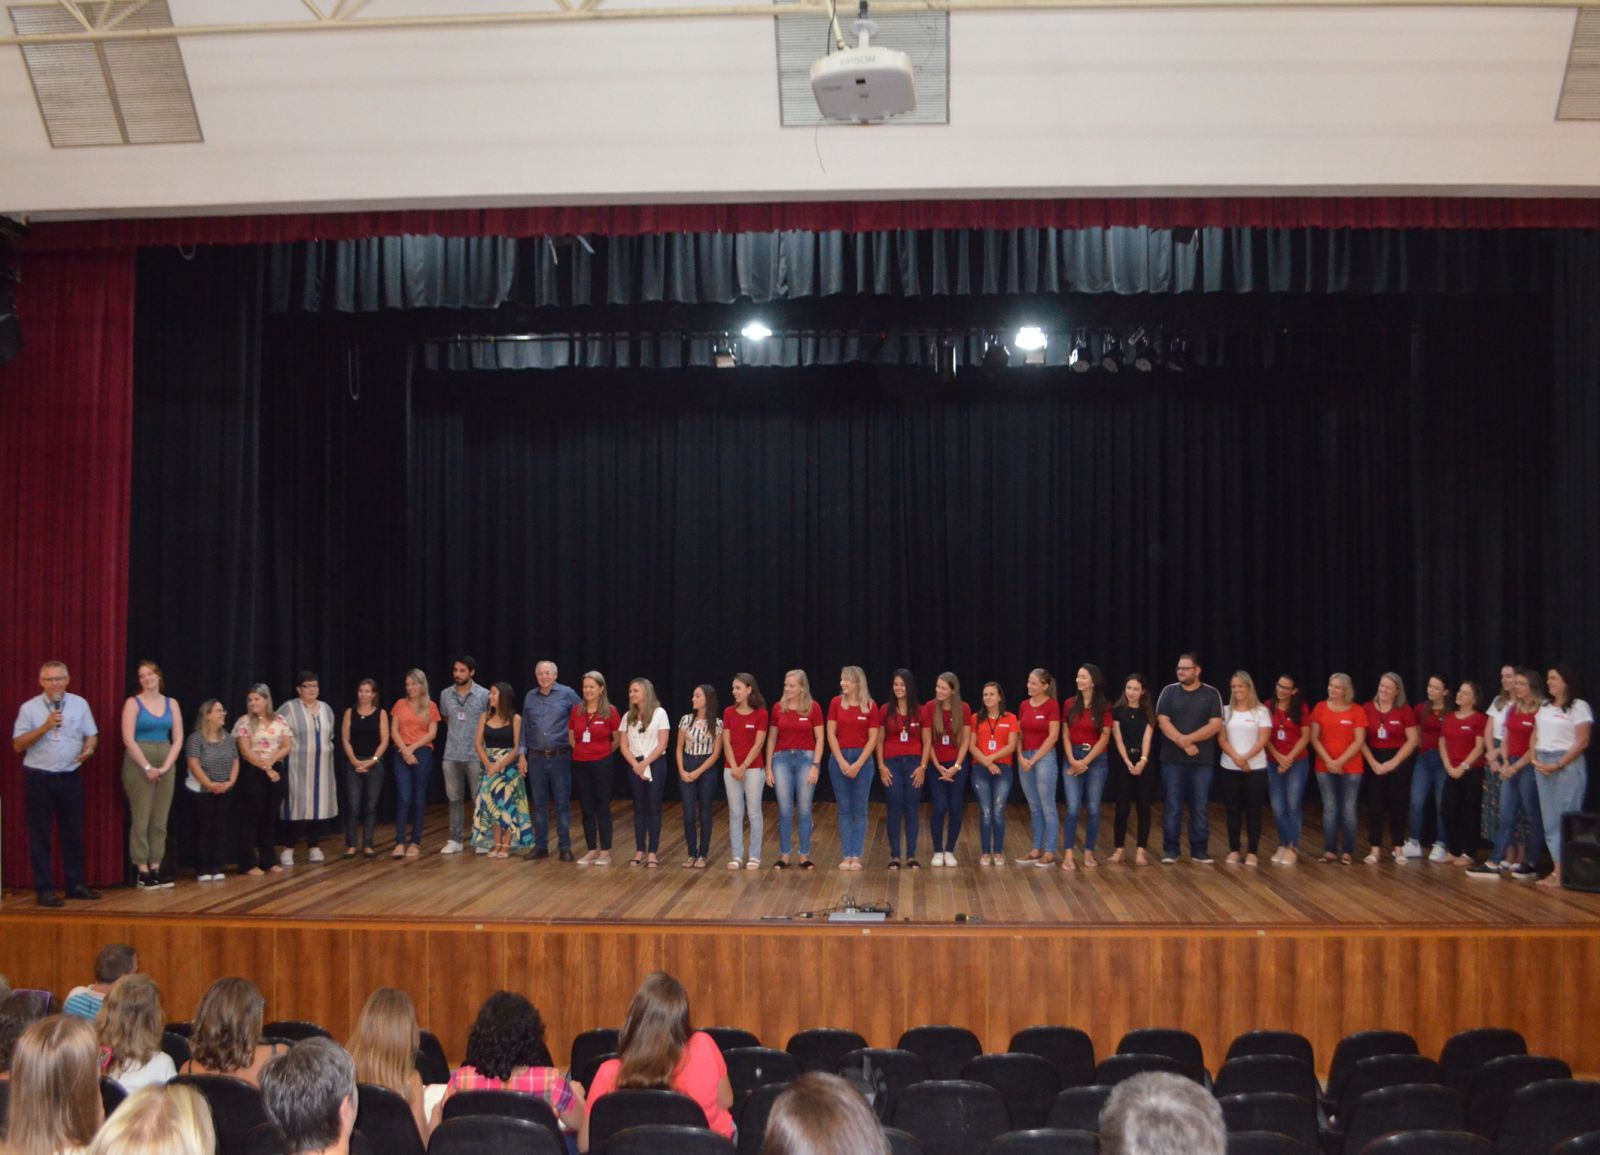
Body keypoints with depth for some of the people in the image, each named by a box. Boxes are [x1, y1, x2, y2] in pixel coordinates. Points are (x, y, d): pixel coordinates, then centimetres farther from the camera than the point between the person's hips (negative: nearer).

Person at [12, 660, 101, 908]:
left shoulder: (79, 704, 5)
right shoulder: (29, 708, -1)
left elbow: (91, 735, 9)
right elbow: (18, 745, -4)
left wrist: (89, 748, -13)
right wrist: (45, 727, -16)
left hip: (71, 777, 3)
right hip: (40, 778, -2)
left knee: (73, 833, 9)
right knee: (41, 836, 1)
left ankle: (76, 884, 18)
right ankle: (45, 889, 6)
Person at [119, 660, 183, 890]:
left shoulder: (171, 704, 10)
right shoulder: (133, 703, -2)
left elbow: (178, 738, 6)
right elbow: (128, 739, -10)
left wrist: (165, 766, -7)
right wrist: (147, 767, -15)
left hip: (166, 765, 4)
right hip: (139, 764, -4)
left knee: (160, 819, 5)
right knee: (141, 818, -4)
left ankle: (156, 867, 10)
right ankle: (141, 870, -1)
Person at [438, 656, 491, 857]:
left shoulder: (484, 695, -6)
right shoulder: (445, 694, 4)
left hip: (475, 755, -3)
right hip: (451, 755, 3)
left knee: (479, 799, 1)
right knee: (454, 798, 8)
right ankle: (456, 840, 15)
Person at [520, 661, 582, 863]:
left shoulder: (567, 694, -3)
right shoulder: (530, 697, 8)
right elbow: (525, 728, 12)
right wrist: (522, 754, 8)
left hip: (560, 757, -3)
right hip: (536, 757, 3)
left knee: (563, 803, 1)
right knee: (539, 804, 9)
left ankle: (564, 847, 9)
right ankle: (540, 846, 17)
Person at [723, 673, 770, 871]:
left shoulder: (761, 713, -6)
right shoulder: (729, 712, 4)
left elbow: (758, 744, -9)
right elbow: (726, 743, 1)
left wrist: (743, 768, -12)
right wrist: (734, 767, -9)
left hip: (753, 768, -3)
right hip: (731, 769, 3)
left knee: (754, 813, 1)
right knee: (735, 813, 6)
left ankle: (755, 857, 7)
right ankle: (736, 856, 12)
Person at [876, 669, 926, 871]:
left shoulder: (920, 712, 2)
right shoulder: (886, 711, 2)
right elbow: (879, 741, 4)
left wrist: (923, 766, -5)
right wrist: (881, 766, -4)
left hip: (914, 763, 1)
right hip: (892, 763, 0)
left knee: (912, 809, 2)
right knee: (895, 809, 0)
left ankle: (911, 856, 9)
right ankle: (894, 856, 6)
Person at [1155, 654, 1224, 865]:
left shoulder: (1211, 694, 3)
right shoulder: (1169, 691, 4)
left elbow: (1215, 725, -6)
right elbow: (1163, 721, -4)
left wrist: (1189, 738, -16)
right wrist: (1183, 743, -14)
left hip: (1202, 761, 0)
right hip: (1173, 759, 0)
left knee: (1199, 807, 4)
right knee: (1173, 807, 1)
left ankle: (1199, 851, 12)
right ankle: (1170, 850, 7)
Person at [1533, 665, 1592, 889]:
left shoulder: (1579, 706, -5)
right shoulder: (1544, 707, 15)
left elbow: (1582, 742, -11)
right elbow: (1535, 736, 17)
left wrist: (1558, 765, -15)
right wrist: (1535, 760, 0)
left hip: (1568, 765, -7)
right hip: (1543, 765, 7)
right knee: (1549, 819, 6)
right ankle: (1557, 869, 9)